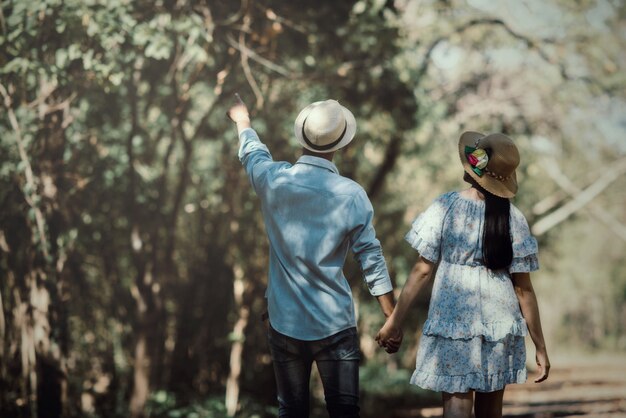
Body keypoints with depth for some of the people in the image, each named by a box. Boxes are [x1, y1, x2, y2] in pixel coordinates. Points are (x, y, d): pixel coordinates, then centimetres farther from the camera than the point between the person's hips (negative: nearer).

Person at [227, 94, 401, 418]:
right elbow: (372, 260, -7)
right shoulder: (351, 195, -11)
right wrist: (392, 320, 1)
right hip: (335, 325, -2)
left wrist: (242, 120, 41)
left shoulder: (273, 180, -4)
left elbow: (251, 152, 20)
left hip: (285, 324, 3)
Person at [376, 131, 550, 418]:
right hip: (499, 324, 3)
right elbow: (523, 288, -2)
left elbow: (422, 270, -7)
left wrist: (394, 320, 1)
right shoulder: (513, 219, -3)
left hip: (453, 320, -2)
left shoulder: (446, 207, -7)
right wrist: (540, 346, 4)